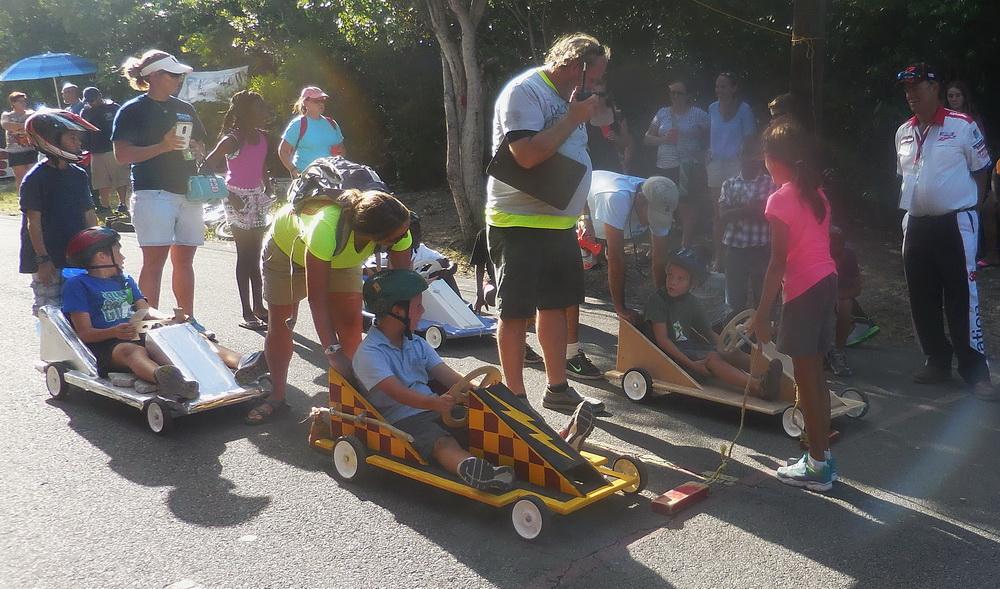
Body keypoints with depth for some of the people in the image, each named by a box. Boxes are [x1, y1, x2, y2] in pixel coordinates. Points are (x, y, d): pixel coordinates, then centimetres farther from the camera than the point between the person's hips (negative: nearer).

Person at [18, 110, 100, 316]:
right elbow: (34, 222, -11)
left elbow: (89, 216, 11)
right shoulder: (36, 179, -10)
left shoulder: (79, 175, 7)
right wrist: (43, 260, -15)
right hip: (48, 262, -5)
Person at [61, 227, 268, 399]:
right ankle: (161, 377, -75)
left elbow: (144, 309, 21)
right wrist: (114, 332, -23)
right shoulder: (77, 284, 6)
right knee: (133, 351, -40)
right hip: (107, 347, -6)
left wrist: (170, 320, 0)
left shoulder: (125, 279, 27)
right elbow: (85, 333, -4)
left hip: (138, 339, 6)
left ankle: (241, 363, -39)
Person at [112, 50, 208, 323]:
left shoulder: (185, 109, 16)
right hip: (153, 194, -6)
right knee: (154, 261, -6)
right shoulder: (133, 110, -2)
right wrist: (162, 147, -19)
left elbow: (200, 145, 25)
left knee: (184, 260, 10)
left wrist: (196, 149, 1)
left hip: (188, 193, 6)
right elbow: (122, 154, -10)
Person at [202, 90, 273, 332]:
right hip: (239, 198, -7)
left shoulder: (262, 137, 6)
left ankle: (258, 306, 22)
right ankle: (247, 313, 5)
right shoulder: (232, 139, -15)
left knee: (255, 255, 13)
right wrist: (229, 195, -17)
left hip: (257, 196, 7)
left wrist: (267, 193, 10)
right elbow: (207, 167, -17)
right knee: (245, 255, -2)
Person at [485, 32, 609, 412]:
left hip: (560, 223, 9)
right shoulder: (525, 91, -14)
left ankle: (557, 388, 27)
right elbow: (527, 154, -28)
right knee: (517, 312, 0)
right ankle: (516, 398, 11)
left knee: (557, 305, 15)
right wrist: (574, 118, -17)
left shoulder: (566, 97, 14)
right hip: (520, 224, -9)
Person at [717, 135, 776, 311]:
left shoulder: (770, 184, 1)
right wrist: (750, 209, -18)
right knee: (735, 299, 6)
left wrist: (739, 211, -13)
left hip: (761, 249, -2)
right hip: (735, 248, 2)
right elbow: (723, 216, -4)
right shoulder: (729, 184, 7)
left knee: (762, 297, 2)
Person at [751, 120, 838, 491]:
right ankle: (821, 457, 24)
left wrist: (762, 313, -13)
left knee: (806, 379, 0)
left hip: (803, 290, -8)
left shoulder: (781, 199, -13)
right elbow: (819, 243, 9)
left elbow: (778, 262, -16)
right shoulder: (816, 193, 10)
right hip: (826, 281, 8)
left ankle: (817, 466, 8)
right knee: (815, 374, 15)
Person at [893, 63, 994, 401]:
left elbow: (981, 171, 1)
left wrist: (967, 206, -2)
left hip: (955, 224, -6)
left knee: (962, 299, -5)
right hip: (916, 226, 6)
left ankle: (975, 370, 3)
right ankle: (937, 361, 24)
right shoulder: (903, 133, 10)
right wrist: (910, 209, 12)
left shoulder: (962, 126, -7)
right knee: (922, 300, 11)